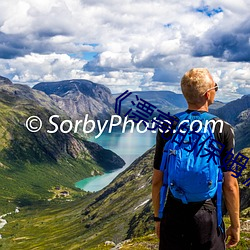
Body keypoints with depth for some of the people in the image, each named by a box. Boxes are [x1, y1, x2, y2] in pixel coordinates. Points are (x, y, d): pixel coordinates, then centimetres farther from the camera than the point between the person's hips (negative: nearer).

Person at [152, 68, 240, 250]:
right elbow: (230, 185, -8)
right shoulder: (223, 130, -9)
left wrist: (158, 217, 13)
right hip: (208, 216, -2)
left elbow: (157, 180, 0)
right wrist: (235, 225, 4)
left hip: (173, 216, 2)